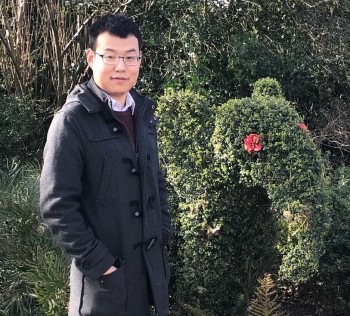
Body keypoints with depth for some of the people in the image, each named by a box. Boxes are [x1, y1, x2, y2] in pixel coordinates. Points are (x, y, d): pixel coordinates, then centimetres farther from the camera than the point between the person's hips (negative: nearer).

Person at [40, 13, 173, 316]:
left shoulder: (144, 112, 5)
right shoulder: (72, 120, -14)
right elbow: (56, 205, -16)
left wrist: (164, 234, 8)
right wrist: (95, 260, -16)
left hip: (152, 260, 6)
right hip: (106, 267, -6)